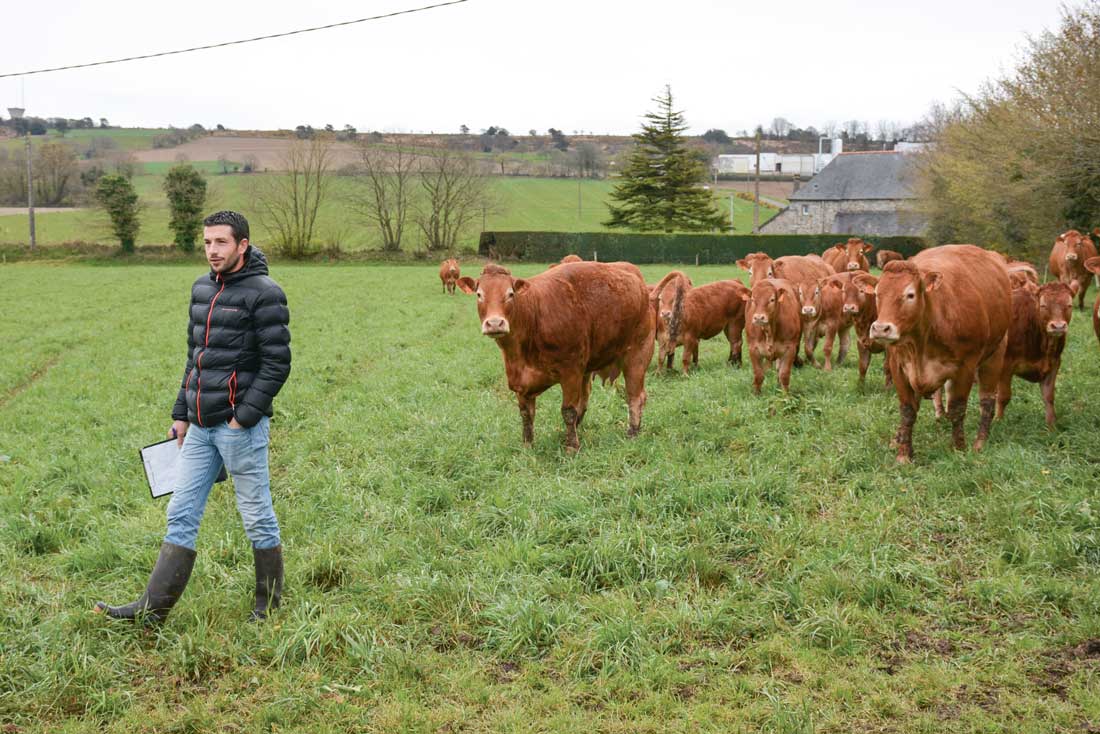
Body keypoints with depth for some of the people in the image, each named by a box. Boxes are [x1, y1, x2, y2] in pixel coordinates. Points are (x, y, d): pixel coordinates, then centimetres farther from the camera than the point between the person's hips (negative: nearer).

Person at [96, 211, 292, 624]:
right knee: (181, 515, 7)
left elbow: (277, 364, -14)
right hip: (200, 427, 8)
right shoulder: (202, 288, 14)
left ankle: (270, 604, 19)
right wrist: (181, 414, 16)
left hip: (240, 427, -8)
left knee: (257, 517, 4)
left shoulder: (263, 294, -11)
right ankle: (153, 608, 10)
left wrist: (243, 417, -16)